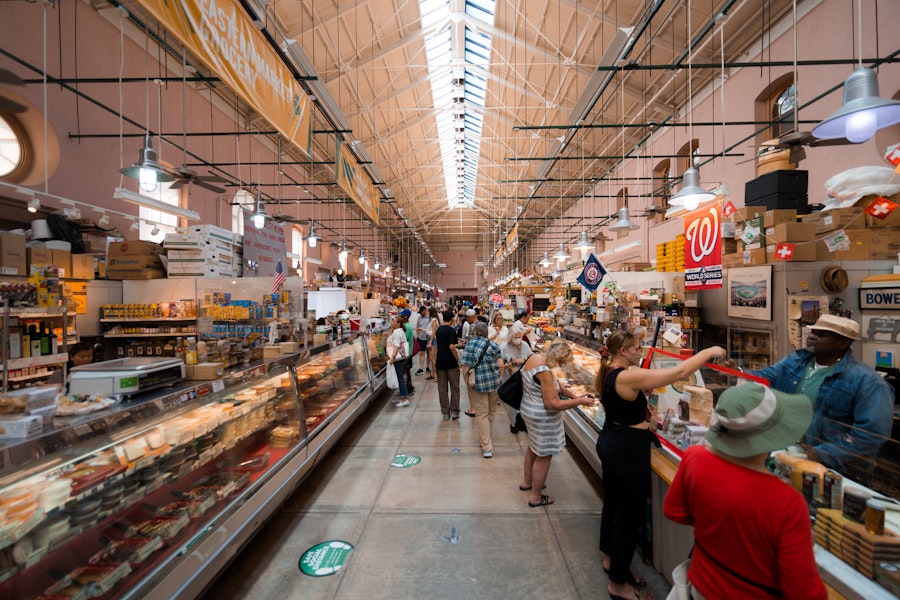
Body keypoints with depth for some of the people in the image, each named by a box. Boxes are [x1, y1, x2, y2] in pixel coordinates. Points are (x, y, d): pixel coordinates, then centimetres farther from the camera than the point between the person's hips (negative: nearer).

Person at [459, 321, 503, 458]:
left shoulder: (470, 344, -8)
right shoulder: (494, 345, 1)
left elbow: (465, 368, -13)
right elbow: (500, 365, -4)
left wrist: (467, 383, 1)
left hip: (478, 384, -3)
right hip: (495, 382, 4)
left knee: (481, 414, 6)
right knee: (491, 412, 20)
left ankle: (487, 447, 8)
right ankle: (486, 437, 37)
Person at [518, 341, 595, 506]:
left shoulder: (535, 357, -2)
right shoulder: (544, 371, -31)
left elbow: (552, 383, 7)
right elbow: (553, 404, -29)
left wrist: (573, 395, 1)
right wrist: (579, 401, -18)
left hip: (530, 410, 10)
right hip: (542, 417, -10)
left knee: (533, 447, 28)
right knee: (544, 455, 9)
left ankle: (527, 481, 48)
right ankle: (536, 497, 28)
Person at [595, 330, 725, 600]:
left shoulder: (606, 373, 2)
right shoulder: (629, 377, -26)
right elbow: (680, 372, -25)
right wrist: (709, 352, -12)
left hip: (610, 442, 10)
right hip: (628, 449, -10)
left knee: (613, 503, 26)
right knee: (628, 515, 6)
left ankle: (610, 558, 48)